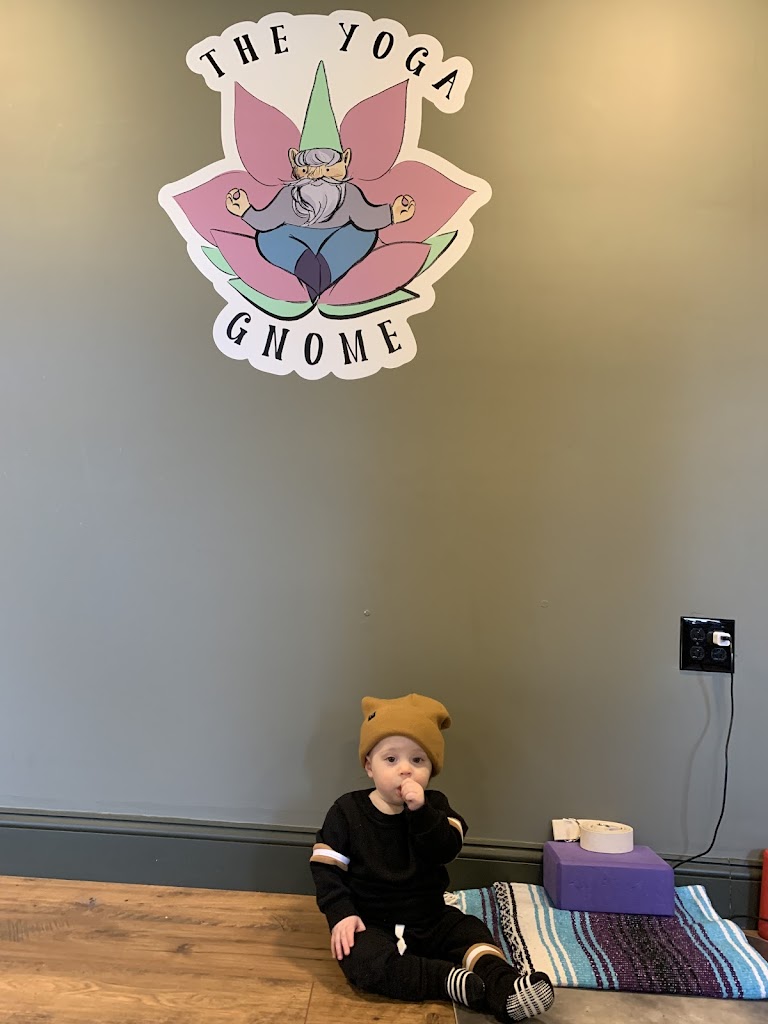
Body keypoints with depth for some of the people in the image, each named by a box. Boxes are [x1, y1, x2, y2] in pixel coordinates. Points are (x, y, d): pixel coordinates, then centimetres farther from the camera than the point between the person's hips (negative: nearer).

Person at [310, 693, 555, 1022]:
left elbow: (447, 850, -19)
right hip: (372, 924, -3)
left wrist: (421, 811, -32)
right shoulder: (347, 810, -10)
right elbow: (326, 867, -8)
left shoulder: (434, 805, -4)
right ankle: (449, 980, -32)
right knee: (361, 958, -30)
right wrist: (341, 914, -19)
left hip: (431, 918, 3)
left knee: (472, 931, -13)